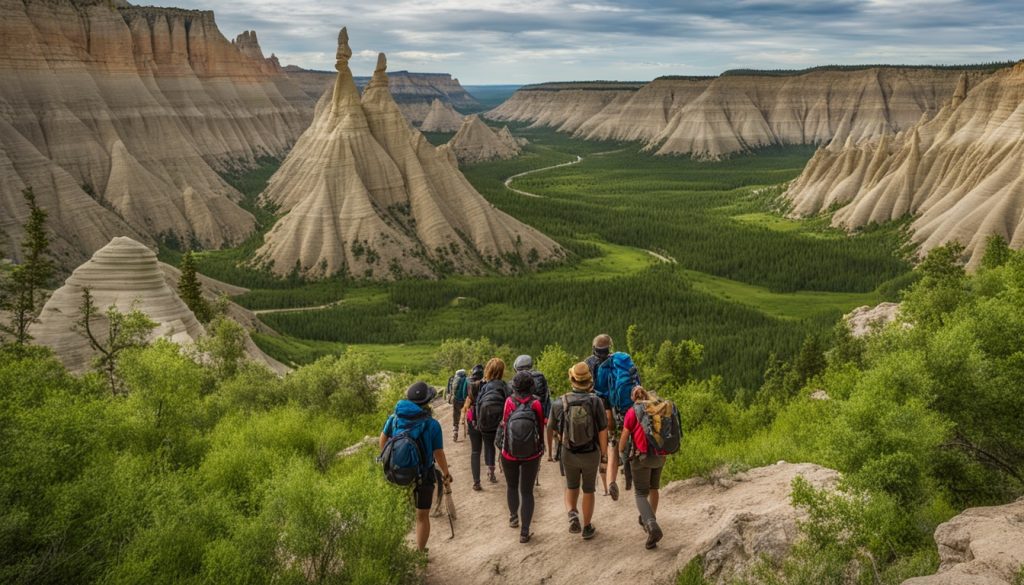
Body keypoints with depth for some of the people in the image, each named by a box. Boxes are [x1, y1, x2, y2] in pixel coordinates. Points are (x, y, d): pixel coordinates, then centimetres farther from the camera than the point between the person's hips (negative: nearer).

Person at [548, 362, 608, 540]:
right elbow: (603, 431, -13)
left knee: (571, 487, 24)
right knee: (588, 490, 20)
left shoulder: (560, 403, -12)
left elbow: (551, 428, 1)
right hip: (591, 453, 0)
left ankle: (572, 514, -1)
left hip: (569, 453, 1)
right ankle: (587, 527, 29)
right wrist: (604, 454, 0)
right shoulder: (595, 401, -17)